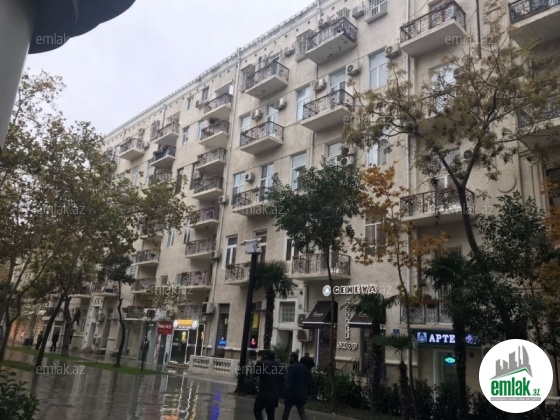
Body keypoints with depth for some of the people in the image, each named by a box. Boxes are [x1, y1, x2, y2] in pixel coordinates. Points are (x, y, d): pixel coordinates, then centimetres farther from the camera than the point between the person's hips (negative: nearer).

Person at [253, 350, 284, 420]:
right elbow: (282, 381, 12)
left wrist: (258, 362, 7)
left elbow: (256, 372, -3)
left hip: (264, 393, -6)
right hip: (274, 395, 6)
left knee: (257, 410, 13)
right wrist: (279, 393, 20)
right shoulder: (280, 366, 7)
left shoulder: (263, 364, -14)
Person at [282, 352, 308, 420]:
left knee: (286, 412, 13)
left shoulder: (292, 367, -16)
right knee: (302, 413, 7)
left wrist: (285, 395, -15)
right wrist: (305, 392, 17)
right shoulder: (304, 367, 7)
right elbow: (306, 381, 12)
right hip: (301, 394, 6)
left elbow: (289, 383, -19)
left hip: (292, 394, -6)